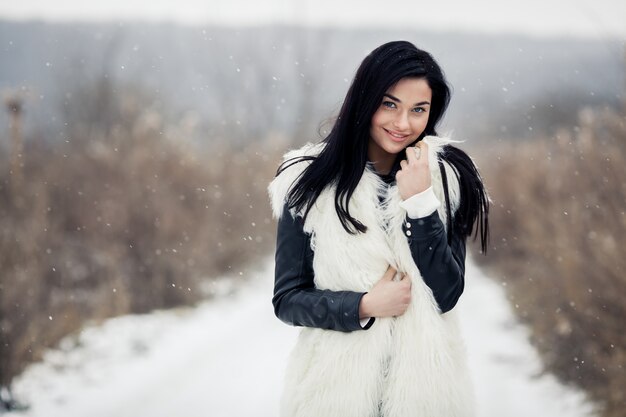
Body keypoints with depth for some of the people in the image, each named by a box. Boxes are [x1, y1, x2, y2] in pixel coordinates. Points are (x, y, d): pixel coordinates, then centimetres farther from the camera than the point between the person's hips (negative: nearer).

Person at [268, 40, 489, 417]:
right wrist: (365, 306, -19)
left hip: (423, 384, 1)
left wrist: (420, 201, -18)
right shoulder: (311, 182, -7)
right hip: (337, 384, -1)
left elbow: (447, 295, -11)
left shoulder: (446, 176, -5)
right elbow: (287, 299, -5)